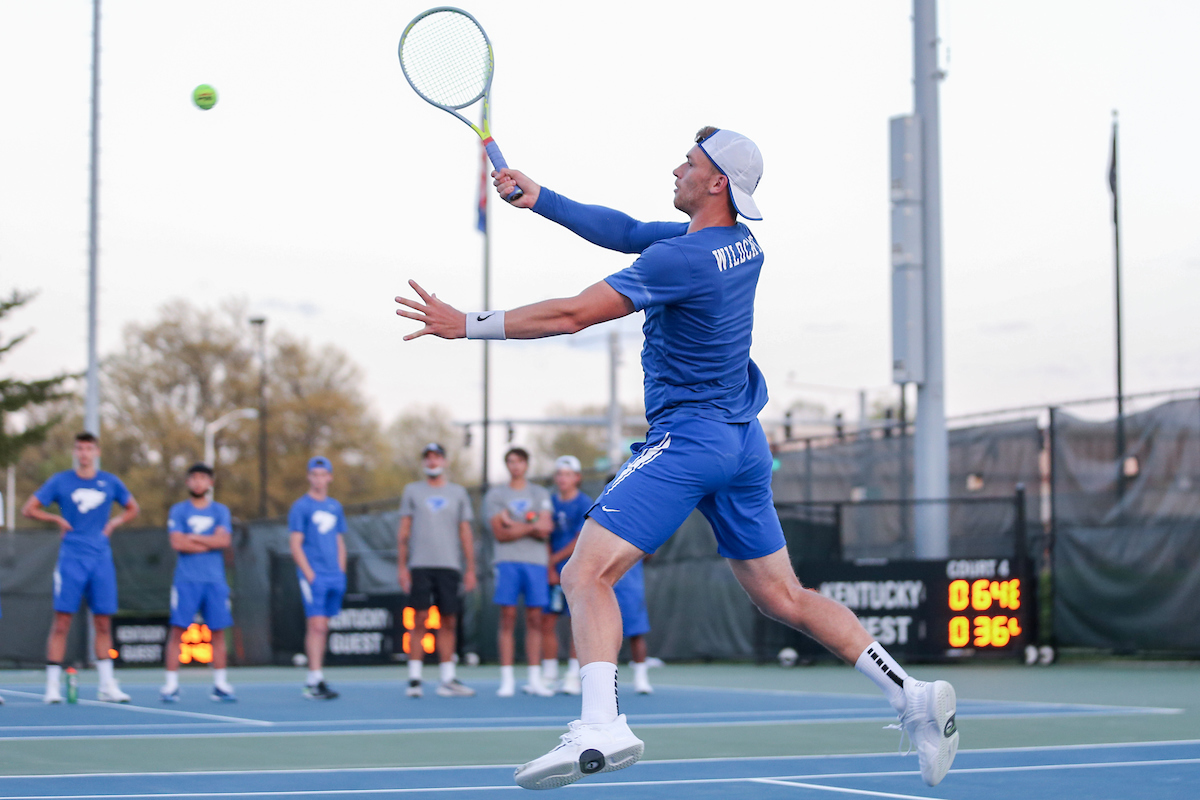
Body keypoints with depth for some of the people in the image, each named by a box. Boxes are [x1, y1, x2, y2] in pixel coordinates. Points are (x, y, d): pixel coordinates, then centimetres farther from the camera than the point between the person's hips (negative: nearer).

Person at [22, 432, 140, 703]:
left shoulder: (110, 482, 8)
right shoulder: (60, 481, 2)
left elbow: (132, 508, 21)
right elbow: (29, 509, 6)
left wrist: (113, 523, 5)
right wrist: (58, 520, -5)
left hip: (101, 559, 2)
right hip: (71, 559, -2)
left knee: (103, 622, 3)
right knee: (62, 620, -6)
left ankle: (107, 686, 9)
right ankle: (53, 686, -3)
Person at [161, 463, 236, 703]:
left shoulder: (220, 511, 11)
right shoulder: (178, 510, 6)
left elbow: (224, 539, -5)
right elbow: (177, 543, -8)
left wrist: (193, 537, -7)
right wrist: (211, 543, -5)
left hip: (215, 580, 2)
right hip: (186, 581, -2)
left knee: (218, 631, 2)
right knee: (178, 630, -7)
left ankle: (220, 685, 8)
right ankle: (171, 685, -3)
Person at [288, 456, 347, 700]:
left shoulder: (335, 507, 16)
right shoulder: (301, 507, -2)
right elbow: (295, 544, -6)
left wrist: (341, 572, 10)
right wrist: (309, 574, -13)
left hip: (335, 577, 6)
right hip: (314, 576, -6)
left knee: (323, 628, 8)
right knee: (316, 626, -13)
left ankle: (312, 679, 13)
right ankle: (316, 680, -15)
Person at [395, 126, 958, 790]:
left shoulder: (681, 259, -17)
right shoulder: (743, 242, 9)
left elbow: (572, 315, -17)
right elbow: (629, 233, 17)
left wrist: (468, 325, -11)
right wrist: (540, 199, 11)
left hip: (688, 437, -9)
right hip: (743, 439, 9)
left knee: (586, 573, -14)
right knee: (782, 597, 16)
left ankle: (600, 727, -30)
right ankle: (912, 694, 11)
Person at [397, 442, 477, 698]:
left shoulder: (458, 493, 13)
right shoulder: (412, 491, 10)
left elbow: (466, 533, 12)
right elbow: (403, 531, 8)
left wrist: (470, 569, 5)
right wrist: (401, 567, 0)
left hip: (450, 566, 2)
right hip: (420, 565, -1)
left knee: (448, 622, 1)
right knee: (419, 620, -6)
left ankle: (447, 680, 5)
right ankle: (414, 679, -3)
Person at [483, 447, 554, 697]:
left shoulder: (540, 494, 13)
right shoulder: (495, 495, 8)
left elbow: (545, 530, -1)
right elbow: (500, 533, -3)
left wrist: (514, 524, -6)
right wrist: (531, 527, -7)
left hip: (536, 562, 2)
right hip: (508, 561, -2)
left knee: (534, 619, 1)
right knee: (508, 619, -4)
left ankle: (534, 679, 4)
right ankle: (507, 679, -3)